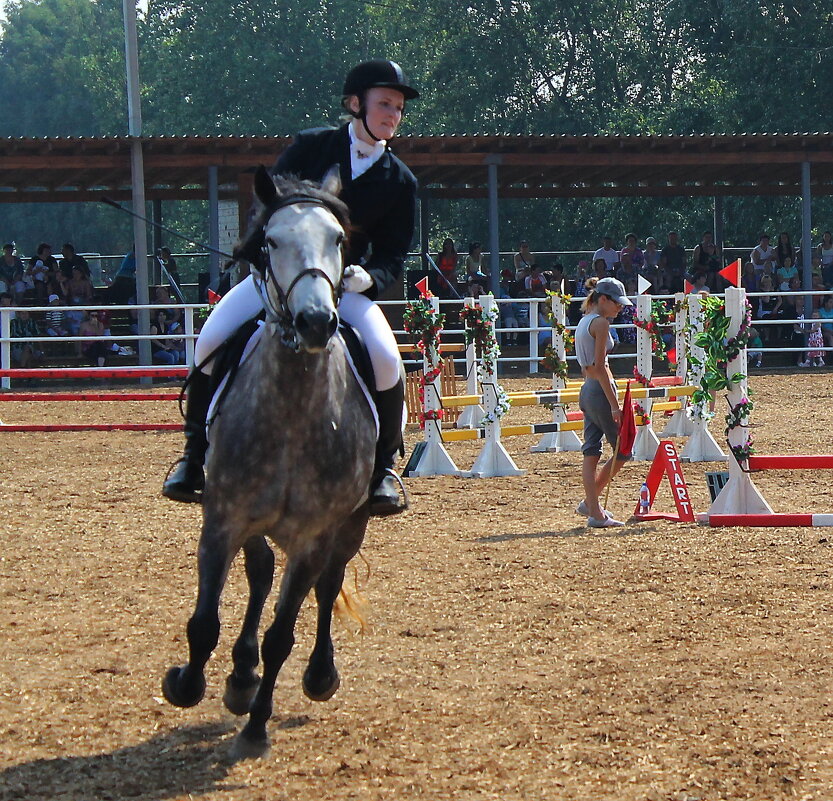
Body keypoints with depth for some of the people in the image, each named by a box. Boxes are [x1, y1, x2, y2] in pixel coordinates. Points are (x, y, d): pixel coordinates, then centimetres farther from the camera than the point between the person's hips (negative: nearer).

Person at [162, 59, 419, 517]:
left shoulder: (400, 182, 0)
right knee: (211, 342, -22)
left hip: (347, 286, 0)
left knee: (385, 359, -27)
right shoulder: (311, 146, -2)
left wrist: (367, 277, -21)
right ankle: (195, 454, -3)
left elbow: (394, 255, 1)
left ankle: (383, 467, -6)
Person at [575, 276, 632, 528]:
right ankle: (591, 502, 4)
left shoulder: (584, 321, 15)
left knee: (591, 453, 7)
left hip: (587, 391, 9)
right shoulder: (600, 322, -13)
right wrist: (614, 405, -19)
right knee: (623, 450, 1)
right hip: (600, 390, -9)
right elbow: (600, 366, -18)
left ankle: (594, 511, 8)